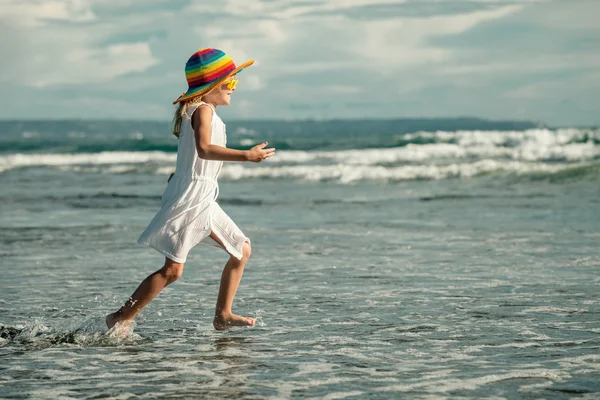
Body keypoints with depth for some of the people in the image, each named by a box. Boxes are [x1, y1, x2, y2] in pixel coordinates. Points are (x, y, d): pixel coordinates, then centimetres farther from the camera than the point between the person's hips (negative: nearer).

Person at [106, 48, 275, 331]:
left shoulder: (201, 112, 16)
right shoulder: (203, 110, -14)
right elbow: (204, 149, -31)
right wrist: (247, 156, -34)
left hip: (203, 201, 10)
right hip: (189, 198, -10)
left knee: (242, 249, 12)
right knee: (172, 270, -10)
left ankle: (223, 314, 14)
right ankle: (121, 318, -4)